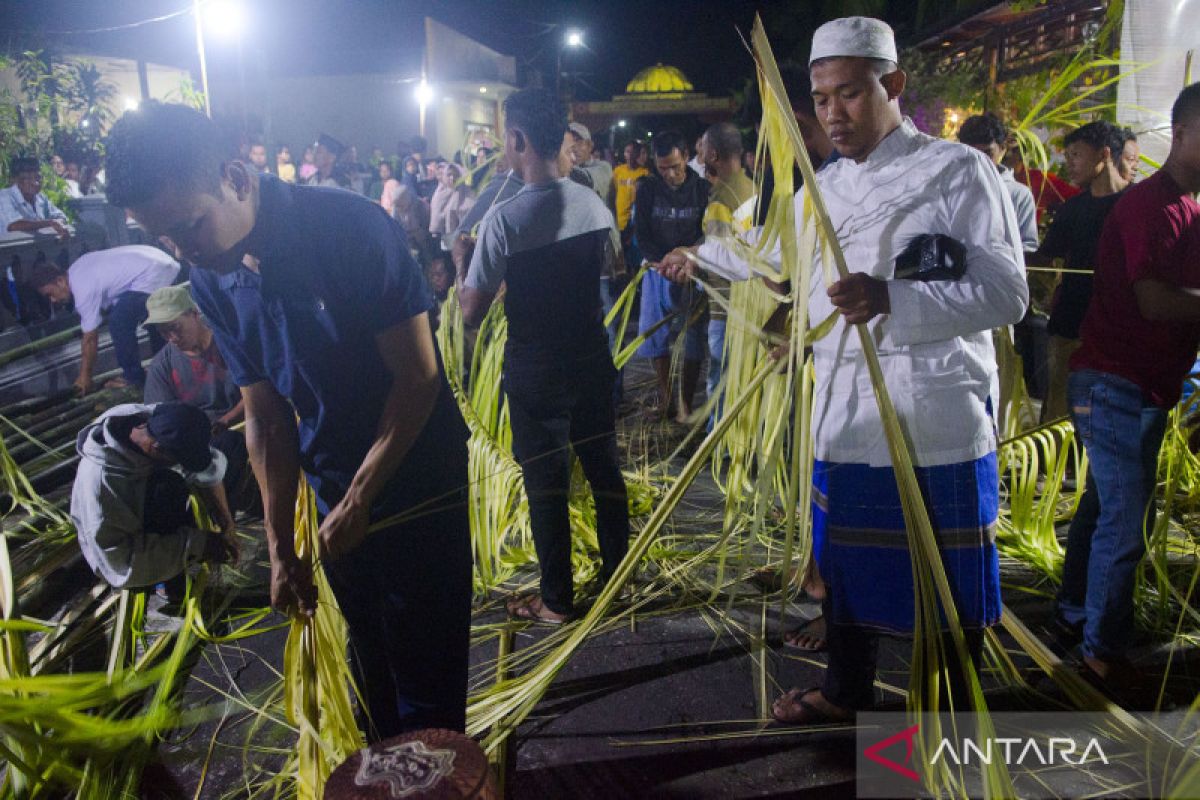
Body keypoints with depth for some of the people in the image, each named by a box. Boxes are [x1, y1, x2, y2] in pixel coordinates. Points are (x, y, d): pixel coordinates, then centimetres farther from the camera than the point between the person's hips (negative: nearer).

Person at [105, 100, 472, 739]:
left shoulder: (352, 227, -21)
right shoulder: (211, 282, -2)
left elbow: (418, 378, -19)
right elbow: (266, 415, 3)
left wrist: (357, 501, -13)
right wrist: (280, 548, 3)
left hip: (418, 482, -5)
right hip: (335, 495, 5)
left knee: (425, 664, 7)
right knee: (369, 655, 20)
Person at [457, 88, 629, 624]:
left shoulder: (504, 219, -20)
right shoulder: (595, 204, -3)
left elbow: (471, 312, -17)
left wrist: (460, 261, 1)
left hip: (535, 373, -5)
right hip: (593, 361, 5)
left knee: (546, 485, 7)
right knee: (604, 470, 17)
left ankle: (557, 601, 21)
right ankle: (616, 578, 33)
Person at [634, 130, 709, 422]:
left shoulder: (703, 189, -5)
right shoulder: (647, 188, -1)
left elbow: (709, 234, -4)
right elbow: (642, 234, -4)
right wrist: (661, 262, -18)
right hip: (657, 270, 2)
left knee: (693, 338, 0)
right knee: (655, 334, 4)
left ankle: (685, 402, 11)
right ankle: (666, 398, 17)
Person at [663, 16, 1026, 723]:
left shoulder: (959, 170, -8)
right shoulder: (822, 188, 12)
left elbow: (1007, 292, -16)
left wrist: (890, 298, -29)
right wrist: (698, 257, 42)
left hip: (938, 426, -6)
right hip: (844, 420, 6)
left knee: (948, 585, 8)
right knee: (843, 564, 19)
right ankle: (846, 690, 42)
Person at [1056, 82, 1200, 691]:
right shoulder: (1150, 203, -15)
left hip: (1147, 385, 10)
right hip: (1116, 384, -10)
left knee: (1106, 504, 18)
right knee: (1126, 519, -5)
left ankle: (1075, 611, 33)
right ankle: (1104, 648, 7)